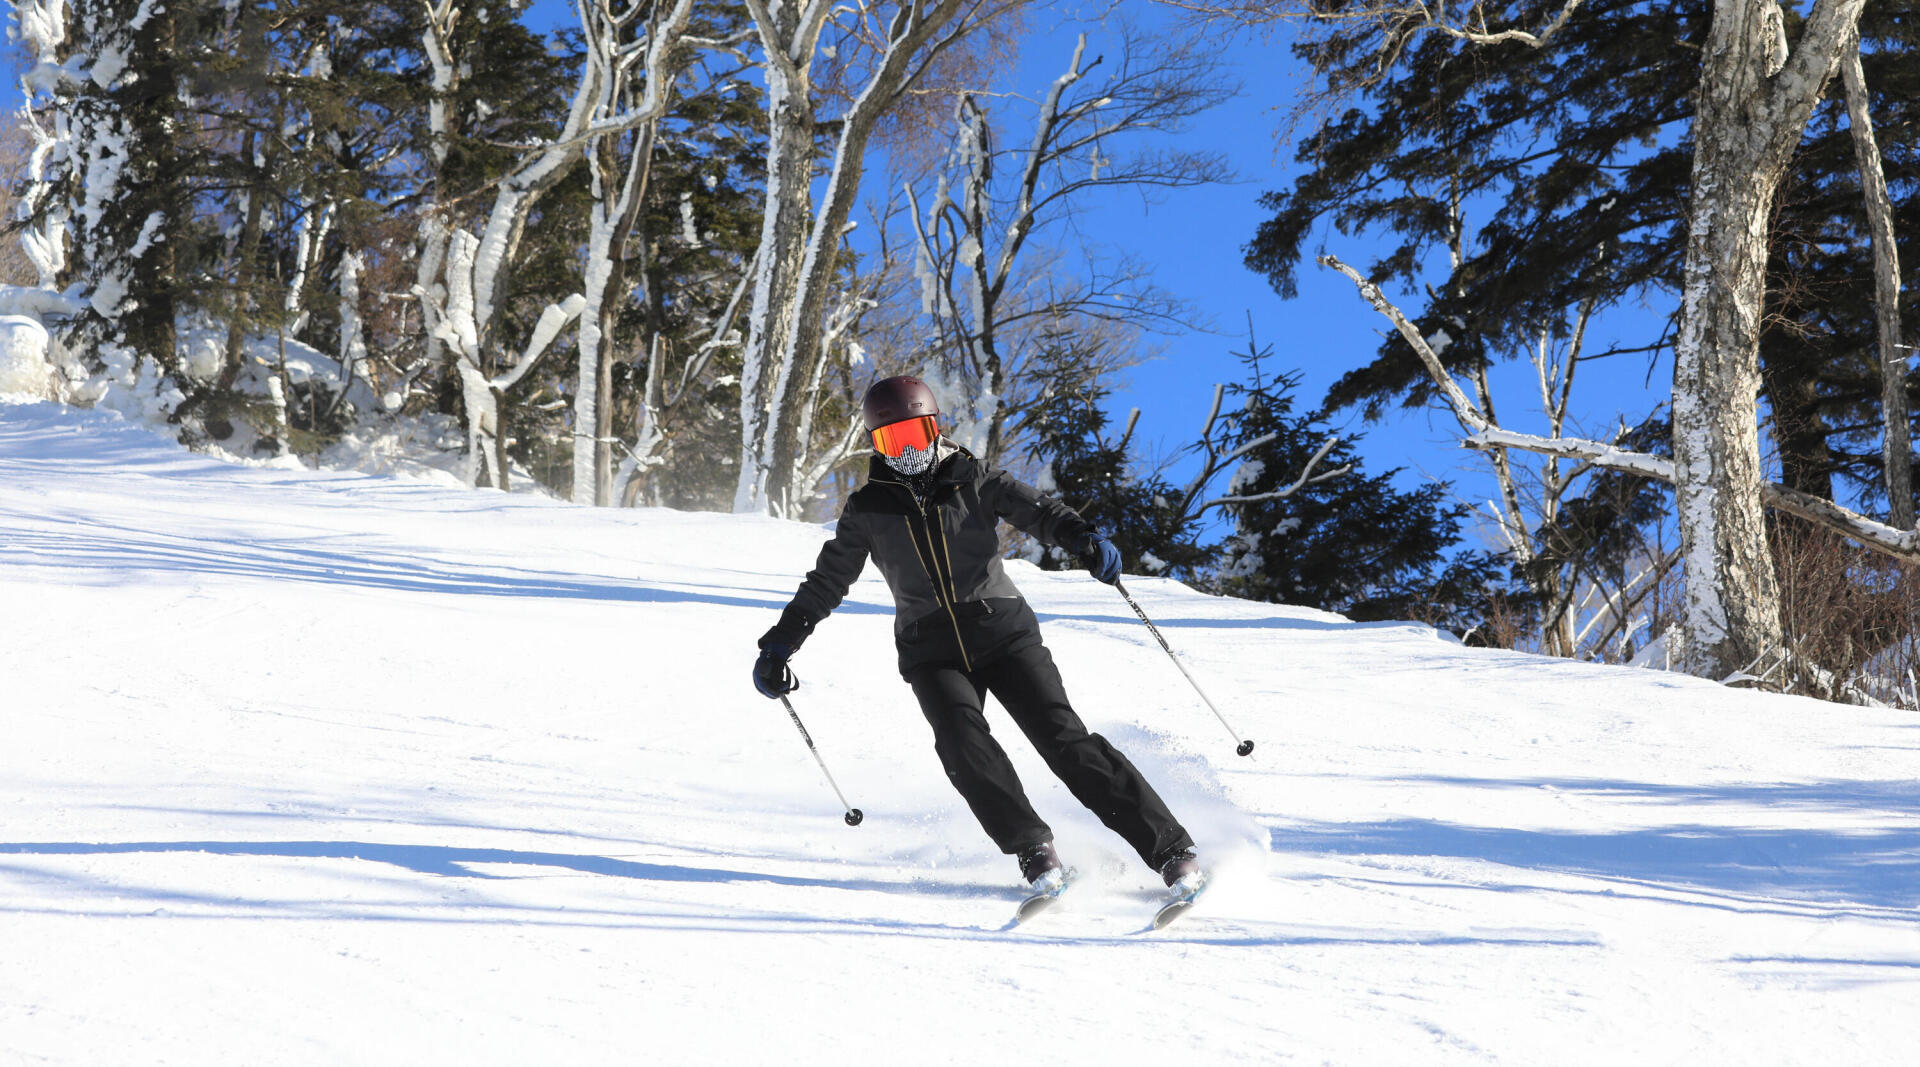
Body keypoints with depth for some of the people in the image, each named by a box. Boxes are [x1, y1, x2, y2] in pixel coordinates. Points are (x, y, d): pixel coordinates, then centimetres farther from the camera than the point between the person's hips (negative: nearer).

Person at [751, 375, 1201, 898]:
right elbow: (826, 582, 15)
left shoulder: (972, 480, 3)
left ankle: (1171, 849, -12)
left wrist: (1083, 537, -28)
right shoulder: (868, 510, 6)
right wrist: (780, 643, 10)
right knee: (962, 739, -28)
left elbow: (1036, 509, -7)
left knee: (1063, 737, -13)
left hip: (1004, 633, -1)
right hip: (932, 654, 1)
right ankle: (1033, 849, -21)